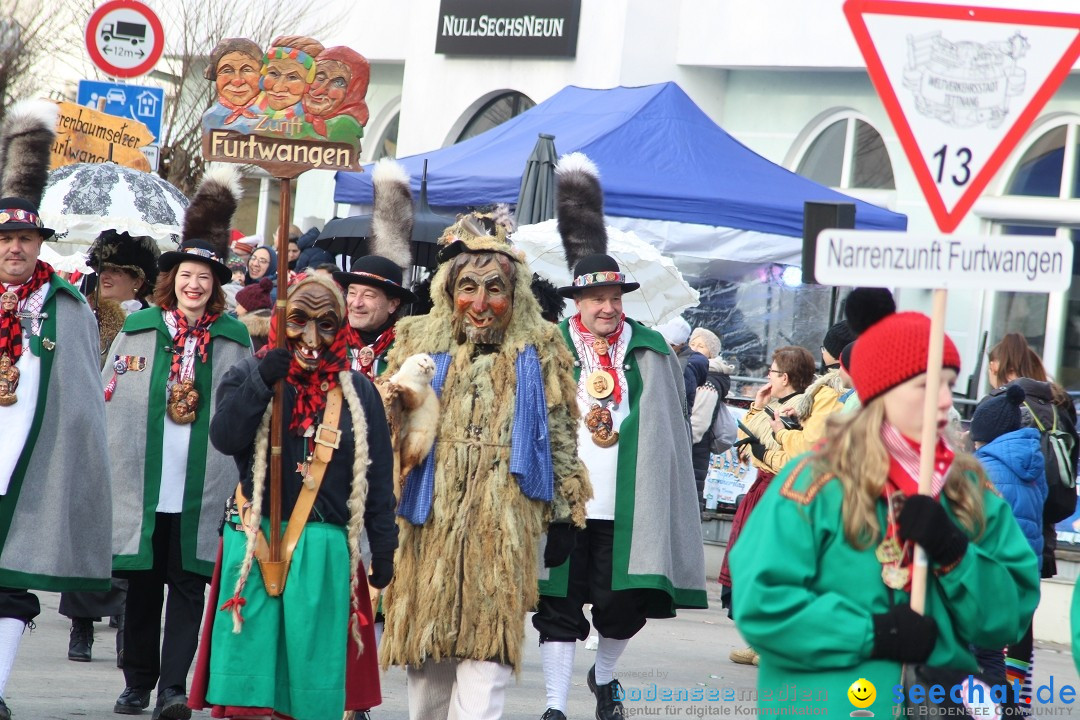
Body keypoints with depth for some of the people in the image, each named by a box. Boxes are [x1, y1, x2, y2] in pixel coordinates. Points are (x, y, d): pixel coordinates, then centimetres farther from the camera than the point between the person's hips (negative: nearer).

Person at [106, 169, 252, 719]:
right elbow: (108, 401, 10)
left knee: (188, 585, -5)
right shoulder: (137, 332, 9)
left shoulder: (234, 341, 8)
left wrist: (243, 482, 0)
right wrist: (108, 466, 3)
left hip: (204, 488, -1)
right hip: (141, 483, 1)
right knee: (143, 585, 6)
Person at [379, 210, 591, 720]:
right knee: (427, 655, 6)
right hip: (430, 522, 2)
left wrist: (566, 514, 9)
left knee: (487, 654, -12)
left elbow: (560, 435, 12)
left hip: (505, 523, -2)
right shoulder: (420, 343, 12)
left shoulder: (537, 351, 9)